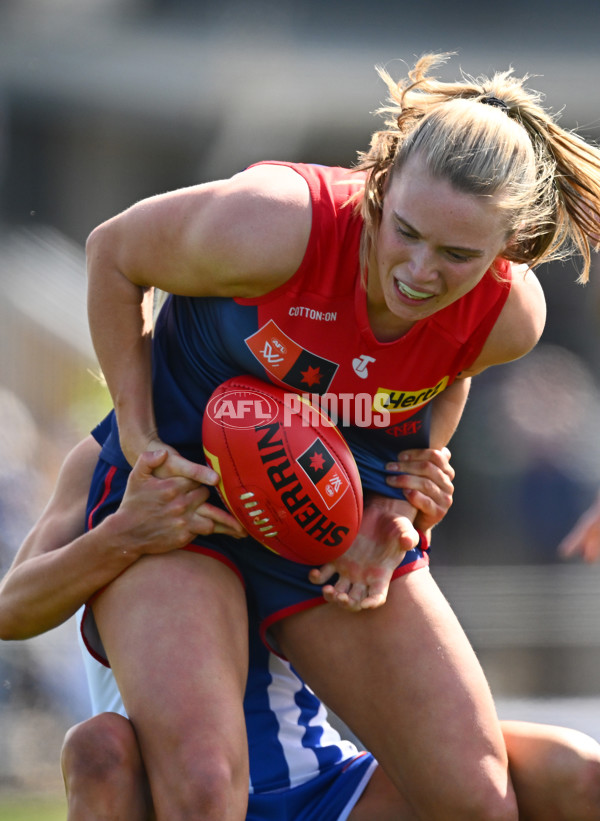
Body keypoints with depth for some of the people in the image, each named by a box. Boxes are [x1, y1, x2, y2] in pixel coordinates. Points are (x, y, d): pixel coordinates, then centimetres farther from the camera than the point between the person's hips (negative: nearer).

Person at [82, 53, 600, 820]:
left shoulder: (511, 316, -16)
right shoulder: (273, 228, -30)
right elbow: (112, 252, -9)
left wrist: (397, 507, -2)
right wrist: (138, 437, -10)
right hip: (183, 494, -4)